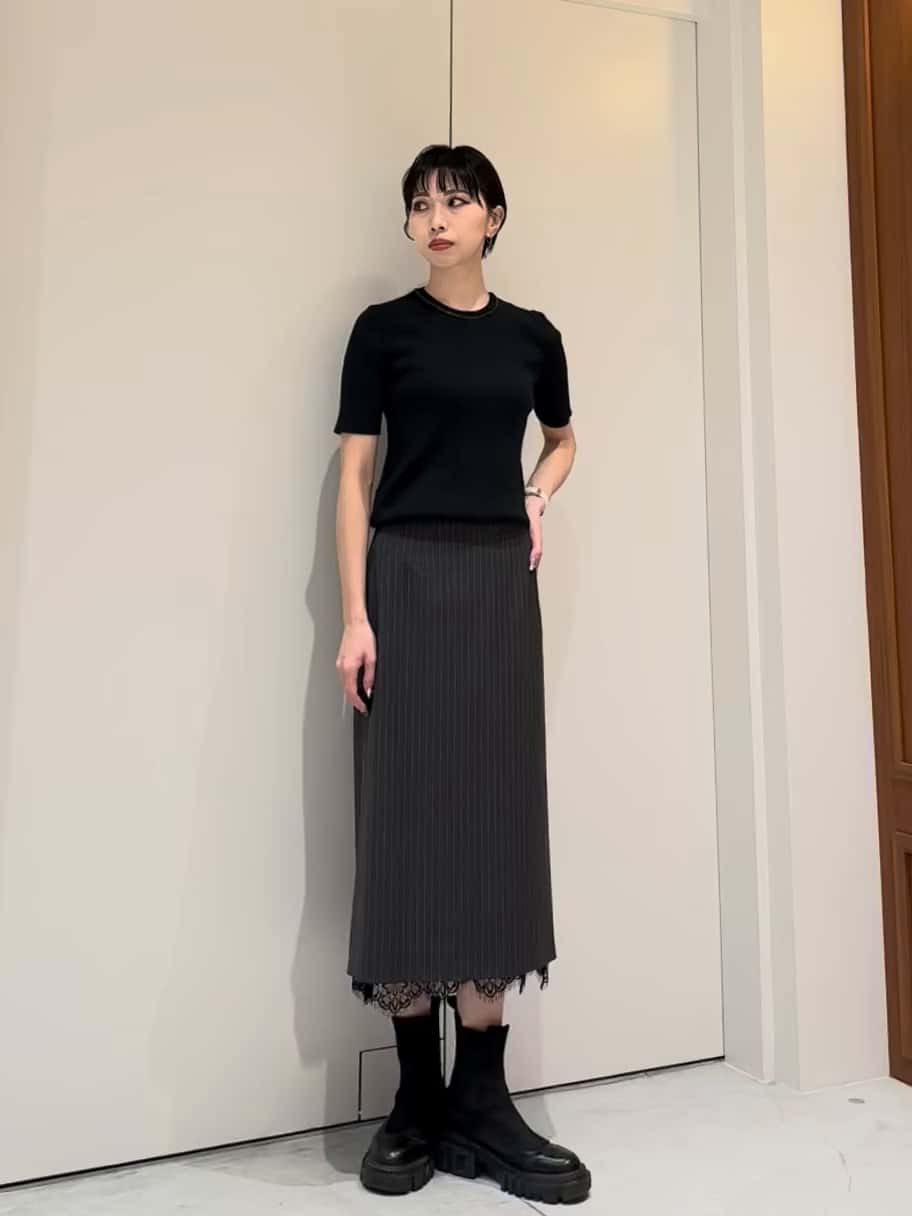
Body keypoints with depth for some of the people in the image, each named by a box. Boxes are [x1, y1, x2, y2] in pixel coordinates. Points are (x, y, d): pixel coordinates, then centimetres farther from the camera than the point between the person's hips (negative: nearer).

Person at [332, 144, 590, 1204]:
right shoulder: (384, 328, 6)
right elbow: (354, 477, 0)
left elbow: (561, 438, 29)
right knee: (409, 816, -4)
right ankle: (417, 1100, 12)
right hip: (406, 578, -3)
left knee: (497, 815, 1)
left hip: (501, 582, 3)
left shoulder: (531, 334, 14)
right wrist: (354, 615, -10)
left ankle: (481, 1105, 13)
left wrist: (536, 496, 7)